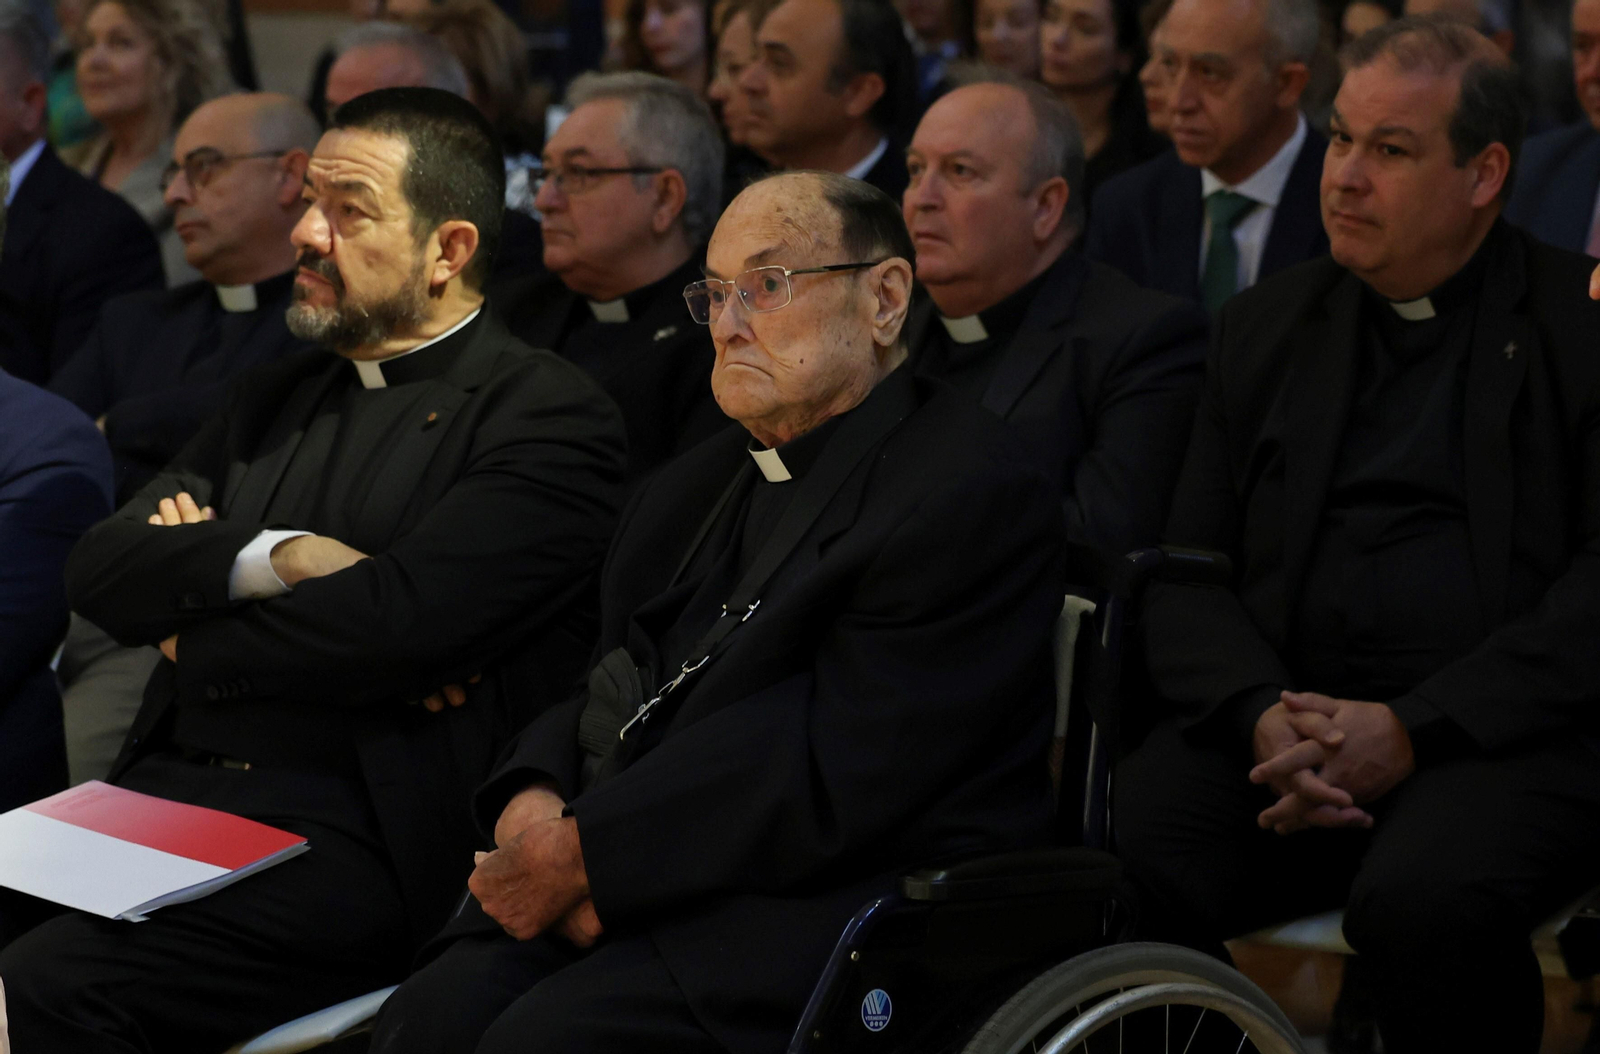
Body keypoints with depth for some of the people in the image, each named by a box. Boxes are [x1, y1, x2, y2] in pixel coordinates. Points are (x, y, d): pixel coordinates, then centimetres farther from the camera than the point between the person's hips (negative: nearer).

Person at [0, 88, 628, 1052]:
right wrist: (277, 557, -8)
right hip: (165, 788, 7)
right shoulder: (275, 400, 22)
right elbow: (101, 569, 10)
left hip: (348, 836, -7)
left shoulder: (552, 418, -2)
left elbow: (393, 620, -15)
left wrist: (193, 643, 1)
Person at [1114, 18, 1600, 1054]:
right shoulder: (1267, 326, 19)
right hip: (1281, 721, 3)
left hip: (1509, 727, -3)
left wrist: (1412, 730, -15)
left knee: (1426, 898, -35)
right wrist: (1261, 716, -9)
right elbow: (1187, 572, 13)